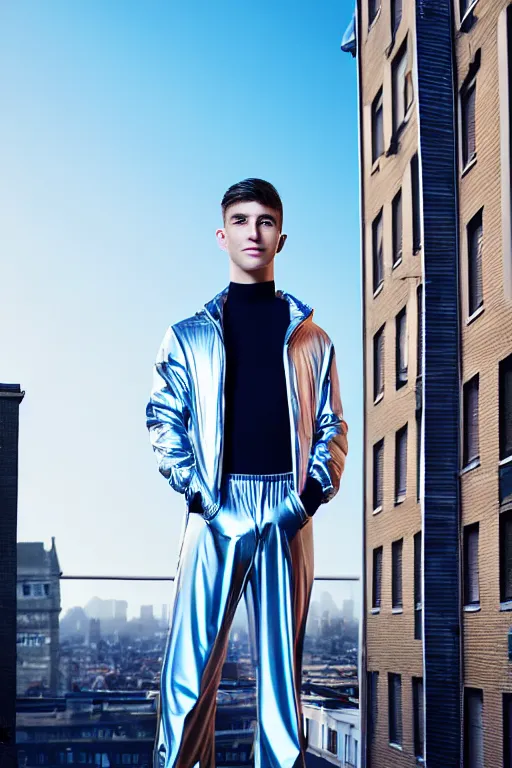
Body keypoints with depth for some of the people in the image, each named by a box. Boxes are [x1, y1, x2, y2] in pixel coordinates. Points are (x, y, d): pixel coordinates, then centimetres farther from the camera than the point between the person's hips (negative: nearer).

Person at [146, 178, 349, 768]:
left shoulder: (311, 339, 16)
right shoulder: (188, 336, 14)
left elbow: (331, 427, 13)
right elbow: (163, 421, 6)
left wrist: (315, 491, -4)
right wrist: (195, 491, -8)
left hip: (288, 515, 1)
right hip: (215, 512, -1)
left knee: (283, 670, 2)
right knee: (190, 669, -7)